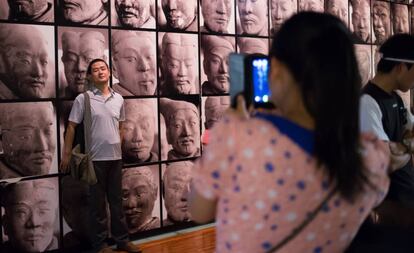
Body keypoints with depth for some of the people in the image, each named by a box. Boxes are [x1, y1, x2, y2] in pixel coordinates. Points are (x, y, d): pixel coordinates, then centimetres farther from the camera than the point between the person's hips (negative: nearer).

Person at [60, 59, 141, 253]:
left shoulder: (118, 99, 8)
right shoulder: (83, 99, -5)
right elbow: (71, 127, -4)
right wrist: (66, 154, -7)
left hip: (116, 158, 4)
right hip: (95, 158, -4)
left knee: (116, 200, 13)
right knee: (98, 202, 5)